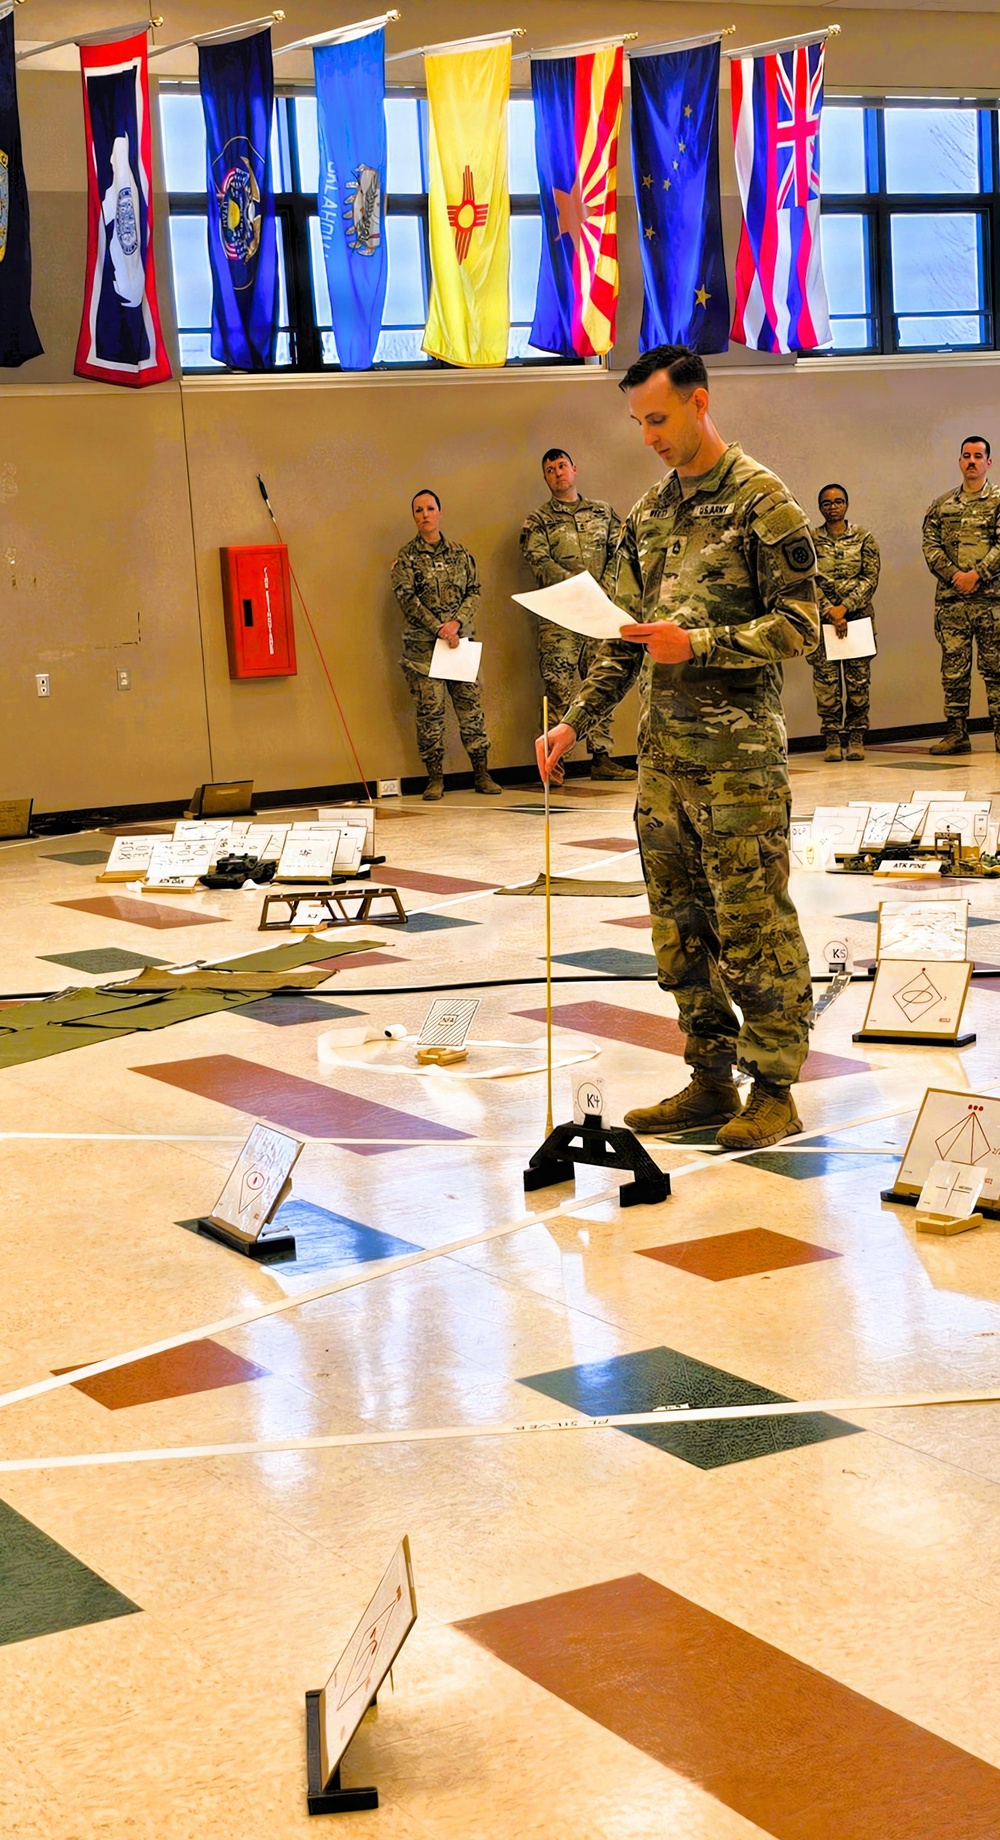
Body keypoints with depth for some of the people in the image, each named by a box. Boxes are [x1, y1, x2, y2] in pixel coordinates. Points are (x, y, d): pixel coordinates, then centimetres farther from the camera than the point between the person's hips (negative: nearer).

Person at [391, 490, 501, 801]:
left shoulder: (459, 553, 13)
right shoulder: (406, 557, 3)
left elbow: (474, 591, 8)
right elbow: (407, 598, -7)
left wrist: (457, 622, -10)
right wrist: (439, 629, -14)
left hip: (461, 639, 3)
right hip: (422, 644, -3)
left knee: (471, 705, 1)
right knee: (430, 710, -4)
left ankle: (481, 774, 5)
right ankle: (435, 778, 1)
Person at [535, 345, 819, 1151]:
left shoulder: (761, 499, -6)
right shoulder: (649, 514, 14)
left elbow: (799, 623, -11)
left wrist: (700, 643, -21)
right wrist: (575, 721, 8)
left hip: (739, 752, -7)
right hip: (663, 749, 7)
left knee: (754, 925, -3)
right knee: (681, 924, 10)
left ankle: (774, 1092, 6)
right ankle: (711, 1081, 20)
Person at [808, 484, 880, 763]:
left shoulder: (864, 539, 7)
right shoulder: (810, 541, 6)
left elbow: (870, 578, 0)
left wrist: (845, 607, -12)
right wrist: (830, 612, -11)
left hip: (858, 615, 0)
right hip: (823, 618, 0)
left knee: (859, 676, -1)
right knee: (826, 677, -4)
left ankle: (856, 738, 5)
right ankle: (832, 739, 0)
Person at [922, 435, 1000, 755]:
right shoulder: (941, 506, 14)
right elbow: (930, 546, 6)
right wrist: (954, 575, -9)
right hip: (950, 599, 3)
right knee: (953, 668, 3)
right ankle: (956, 733, 8)